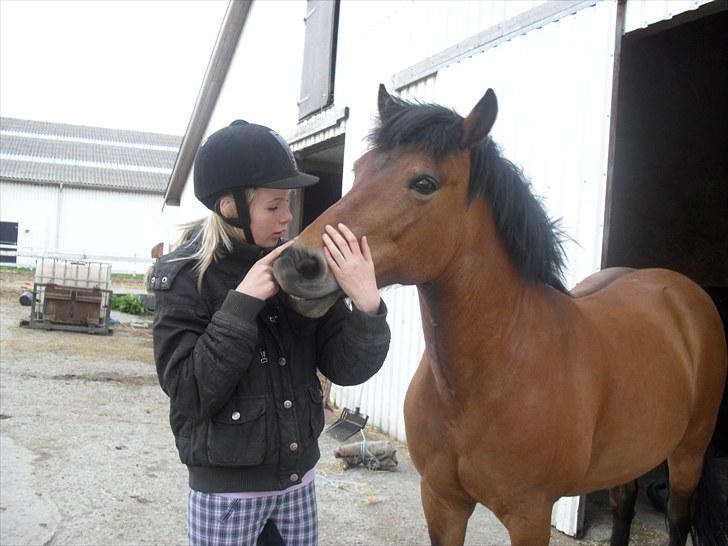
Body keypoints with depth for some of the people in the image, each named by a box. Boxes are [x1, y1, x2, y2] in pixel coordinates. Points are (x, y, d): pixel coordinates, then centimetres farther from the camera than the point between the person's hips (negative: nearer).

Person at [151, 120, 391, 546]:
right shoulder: (185, 279, -13)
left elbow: (345, 368, -7)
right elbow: (190, 395, -18)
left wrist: (367, 305, -24)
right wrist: (241, 304, -24)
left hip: (299, 478, 3)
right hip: (226, 489, -3)